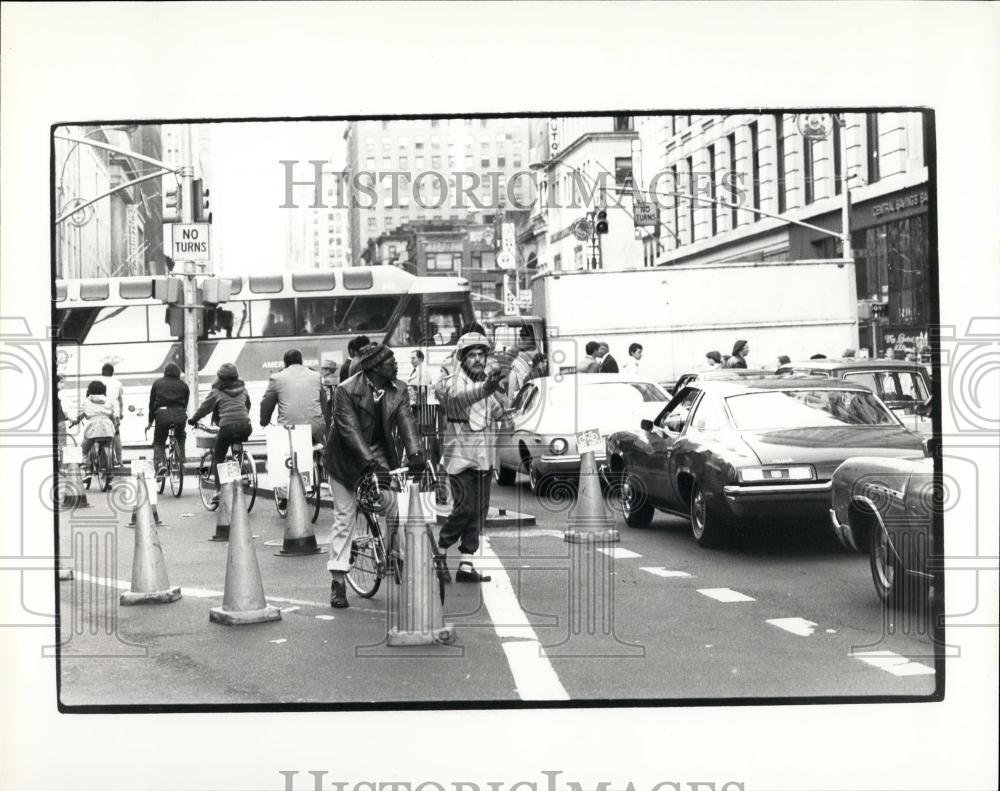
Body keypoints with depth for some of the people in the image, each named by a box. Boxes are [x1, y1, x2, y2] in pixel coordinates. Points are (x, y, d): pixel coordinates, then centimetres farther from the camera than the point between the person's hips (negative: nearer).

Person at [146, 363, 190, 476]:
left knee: (158, 442, 13)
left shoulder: (157, 383, 19)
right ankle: (181, 462, 18)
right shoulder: (183, 385, 20)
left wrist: (150, 422, 25)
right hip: (179, 414, 1)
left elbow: (152, 403, 19)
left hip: (162, 413, -1)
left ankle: (160, 463, -11)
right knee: (180, 439, 27)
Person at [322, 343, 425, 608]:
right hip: (347, 459, -4)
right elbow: (351, 431, -27)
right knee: (345, 517, -3)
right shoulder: (346, 391, -21)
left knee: (397, 509, -10)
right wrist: (372, 463, -36)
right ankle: (338, 581, 2)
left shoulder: (398, 390, -6)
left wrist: (415, 453, -32)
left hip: (380, 454, 4)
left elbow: (406, 422, -15)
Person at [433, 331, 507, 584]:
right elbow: (457, 397, -33)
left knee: (479, 511, 5)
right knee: (465, 507, -13)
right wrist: (484, 389, -51)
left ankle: (466, 565, 12)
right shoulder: (451, 383, -9)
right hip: (460, 456, -6)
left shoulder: (489, 381, 12)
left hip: (484, 458, 6)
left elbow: (498, 413, 14)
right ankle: (440, 552, 10)